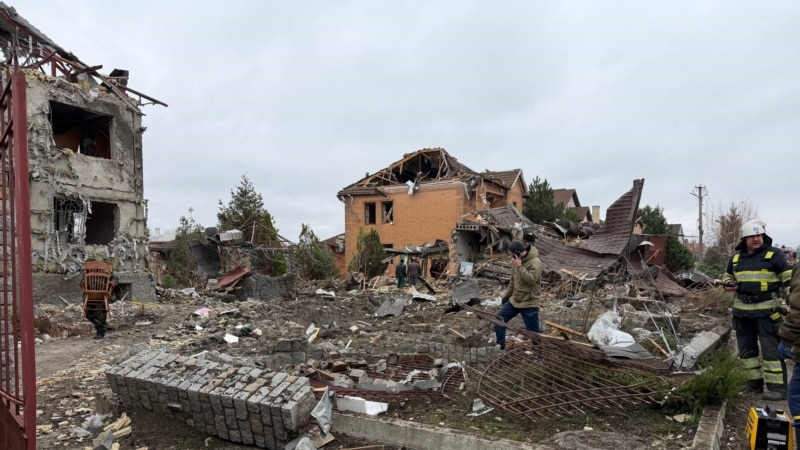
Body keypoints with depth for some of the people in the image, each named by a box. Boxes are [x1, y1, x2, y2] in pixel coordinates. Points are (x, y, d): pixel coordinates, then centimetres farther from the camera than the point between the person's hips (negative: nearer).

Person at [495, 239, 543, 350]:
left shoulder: (535, 262, -19)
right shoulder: (516, 261, 4)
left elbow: (531, 279, -30)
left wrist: (520, 267, -30)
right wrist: (507, 295, 20)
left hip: (530, 303, -7)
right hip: (515, 300, 8)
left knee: (533, 331, 1)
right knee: (499, 319, 7)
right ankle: (500, 346, 19)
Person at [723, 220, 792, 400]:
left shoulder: (774, 254, -5)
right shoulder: (736, 257, 10)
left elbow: (789, 279, -4)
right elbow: (728, 275, 25)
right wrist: (728, 284, 2)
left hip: (767, 310, -6)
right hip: (742, 310, 6)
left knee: (771, 349, -6)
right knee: (746, 347, 12)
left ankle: (777, 387, 2)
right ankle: (755, 380, 25)